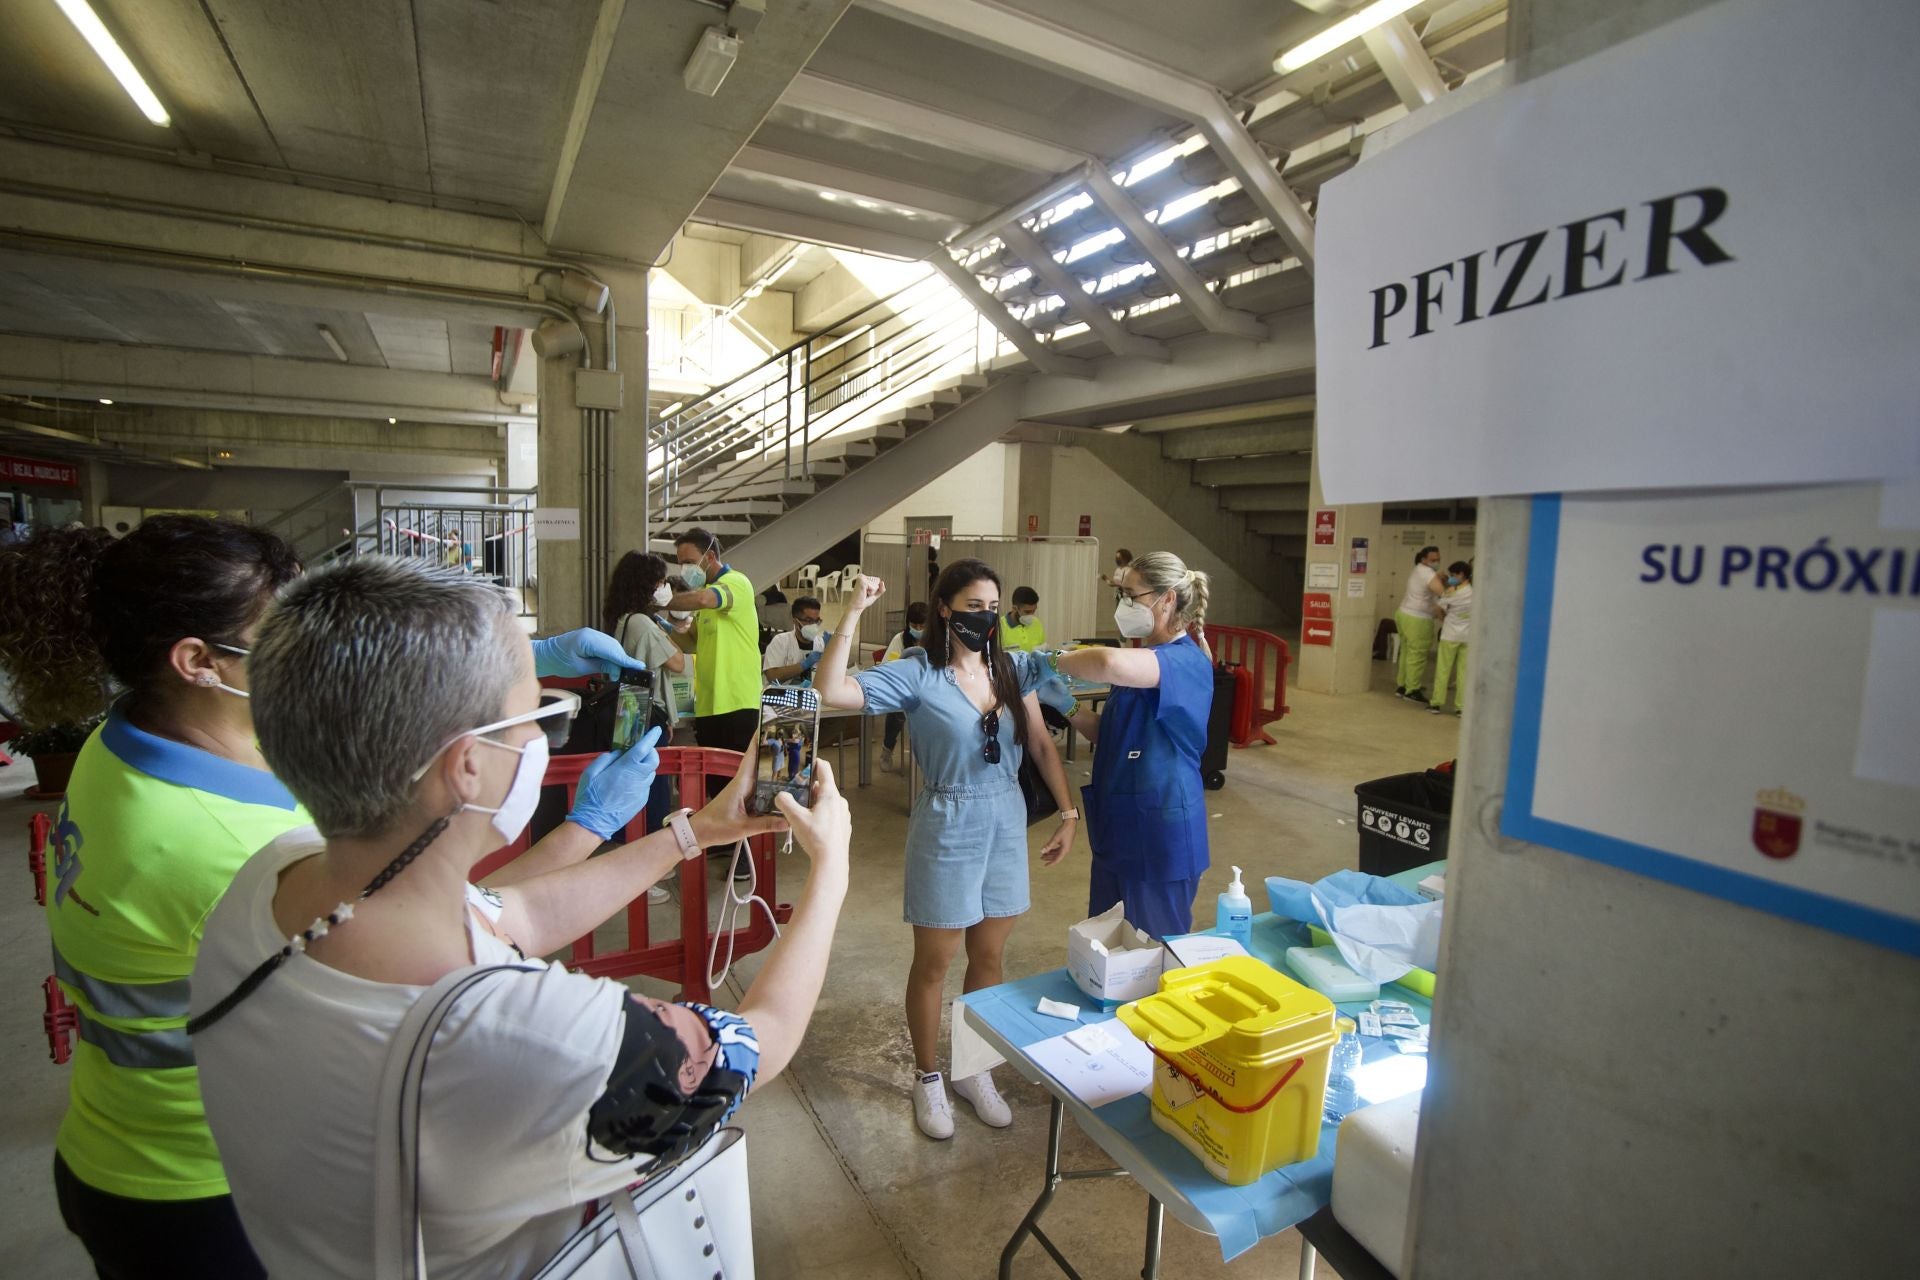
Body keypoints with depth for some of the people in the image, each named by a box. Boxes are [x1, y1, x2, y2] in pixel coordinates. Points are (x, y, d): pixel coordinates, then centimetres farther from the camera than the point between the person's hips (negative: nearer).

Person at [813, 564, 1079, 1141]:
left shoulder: (1013, 667, -1)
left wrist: (1067, 813, 3)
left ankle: (974, 1070, 40)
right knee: (933, 964, 12)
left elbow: (1041, 745, 6)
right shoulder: (917, 674, -15)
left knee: (989, 956, 18)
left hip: (1007, 821, 4)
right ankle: (928, 1079, 35)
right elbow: (830, 691, -26)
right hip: (947, 827, -4)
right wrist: (854, 612, -30)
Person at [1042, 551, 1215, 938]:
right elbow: (1111, 736, 13)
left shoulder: (1187, 662, -21)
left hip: (1161, 831, -9)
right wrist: (1065, 704, -3)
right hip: (1119, 824, 9)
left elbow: (1111, 664, -44)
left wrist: (1054, 661, -25)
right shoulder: (1146, 657, 10)